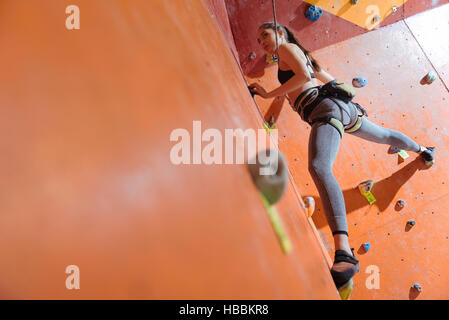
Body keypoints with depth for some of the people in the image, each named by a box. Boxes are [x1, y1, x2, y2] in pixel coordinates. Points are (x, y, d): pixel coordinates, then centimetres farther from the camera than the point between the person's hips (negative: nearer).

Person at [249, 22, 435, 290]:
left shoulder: (287, 47, 2)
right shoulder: (300, 56, 27)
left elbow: (304, 74, -16)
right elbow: (331, 79, 34)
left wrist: (270, 94, -12)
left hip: (326, 108, -11)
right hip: (342, 107, 11)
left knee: (318, 167, -35)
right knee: (384, 135, 36)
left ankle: (344, 251, -53)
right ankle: (423, 151, 66)